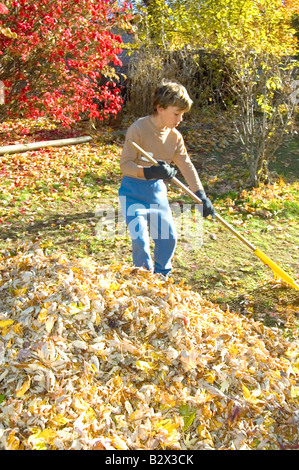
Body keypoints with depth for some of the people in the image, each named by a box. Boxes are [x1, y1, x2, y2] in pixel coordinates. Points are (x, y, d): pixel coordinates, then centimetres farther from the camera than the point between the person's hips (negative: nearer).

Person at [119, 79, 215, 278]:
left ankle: (161, 276, 27)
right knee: (140, 239, -12)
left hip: (157, 190, 6)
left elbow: (187, 166, 3)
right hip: (133, 192, -5)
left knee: (168, 236, 4)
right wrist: (149, 172, -40)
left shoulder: (175, 136, 0)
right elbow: (125, 165, -22)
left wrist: (201, 195, -5)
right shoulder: (138, 129, -19)